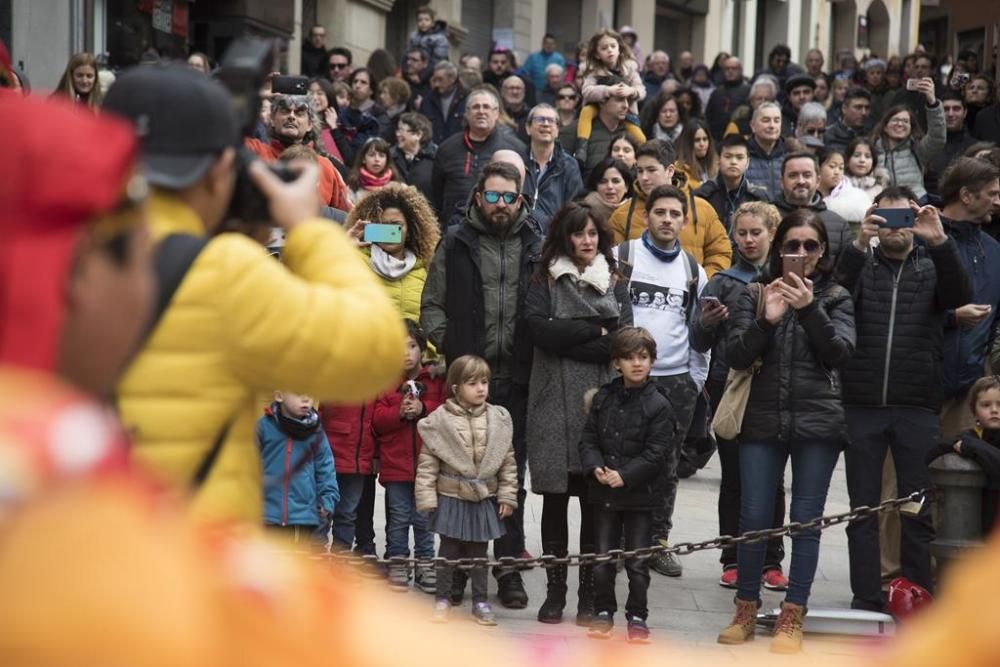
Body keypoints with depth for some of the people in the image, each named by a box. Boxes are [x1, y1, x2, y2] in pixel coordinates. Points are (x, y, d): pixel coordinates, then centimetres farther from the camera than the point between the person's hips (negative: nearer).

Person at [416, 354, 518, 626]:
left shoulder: (499, 419, -2)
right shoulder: (439, 420, -10)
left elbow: (508, 461, 3)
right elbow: (427, 463, -7)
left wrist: (507, 496, 1)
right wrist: (426, 498, -9)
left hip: (484, 499, 2)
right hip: (451, 498, -2)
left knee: (479, 552, 12)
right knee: (449, 550, 8)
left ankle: (480, 602, 22)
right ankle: (442, 599, 21)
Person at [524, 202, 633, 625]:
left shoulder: (615, 284, 13)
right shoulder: (545, 282, 9)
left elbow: (622, 341, -1)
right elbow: (537, 329, -10)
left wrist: (566, 338, -7)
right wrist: (595, 330, -6)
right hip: (554, 403, -1)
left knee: (595, 500, -1)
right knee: (555, 498, 2)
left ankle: (590, 592, 6)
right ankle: (555, 589, 10)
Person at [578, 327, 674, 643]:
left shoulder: (658, 405, -8)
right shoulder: (604, 398, 4)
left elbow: (655, 453, -12)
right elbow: (588, 438, 4)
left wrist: (624, 475, -20)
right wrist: (596, 467, -13)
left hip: (639, 495, -3)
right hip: (603, 493, 3)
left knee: (637, 562, 4)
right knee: (603, 557, 10)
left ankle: (637, 617, 16)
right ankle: (604, 612, 23)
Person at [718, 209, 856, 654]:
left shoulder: (835, 297, 6)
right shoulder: (755, 294, 6)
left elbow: (840, 353, -7)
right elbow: (736, 356, -2)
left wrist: (810, 309, -19)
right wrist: (766, 320, -18)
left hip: (818, 423, 0)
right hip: (762, 421, 1)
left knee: (805, 521, 1)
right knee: (753, 518, 1)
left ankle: (792, 619, 8)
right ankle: (746, 612, 15)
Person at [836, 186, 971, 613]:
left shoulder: (932, 269, 10)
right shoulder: (860, 266, 8)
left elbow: (960, 298, -10)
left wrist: (939, 242, -25)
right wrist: (858, 245, -27)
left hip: (917, 408, 0)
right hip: (862, 405, 0)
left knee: (918, 511, 4)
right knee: (863, 509, 4)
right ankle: (866, 600, 9)